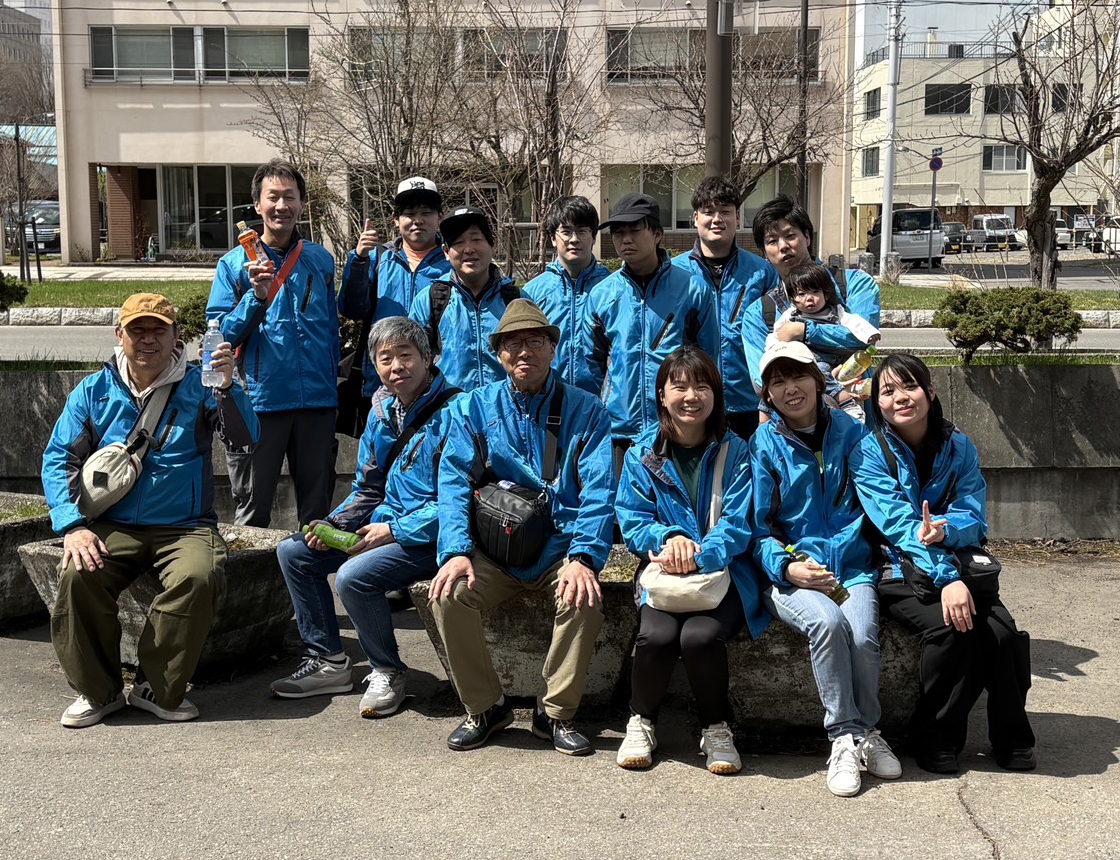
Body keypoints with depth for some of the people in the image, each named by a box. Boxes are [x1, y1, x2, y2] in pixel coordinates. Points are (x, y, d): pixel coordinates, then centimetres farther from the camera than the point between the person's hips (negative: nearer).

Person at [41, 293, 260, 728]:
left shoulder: (197, 387, 5)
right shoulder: (94, 391, 10)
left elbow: (244, 439, -8)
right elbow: (58, 459, 6)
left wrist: (227, 386, -27)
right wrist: (72, 525, -10)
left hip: (185, 525, -1)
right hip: (112, 526, 1)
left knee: (198, 577, -32)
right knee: (79, 575, -29)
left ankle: (156, 688, -12)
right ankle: (98, 691, -8)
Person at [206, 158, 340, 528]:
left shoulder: (321, 260, 8)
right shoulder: (234, 264, 1)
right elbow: (220, 336, -5)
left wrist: (332, 387, 10)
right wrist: (257, 296, -19)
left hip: (316, 402, 2)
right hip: (260, 400, -2)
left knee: (318, 510, 13)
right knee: (253, 511, 9)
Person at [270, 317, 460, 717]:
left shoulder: (452, 414, -16)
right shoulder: (382, 413, 10)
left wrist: (394, 530, -20)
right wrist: (334, 524, 0)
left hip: (429, 536, -9)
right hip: (383, 527, 9)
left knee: (353, 576, -30)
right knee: (293, 552, 4)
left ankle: (387, 672, -6)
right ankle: (329, 662, 10)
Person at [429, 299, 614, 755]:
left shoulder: (585, 410, 3)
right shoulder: (473, 407, 8)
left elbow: (599, 492, -6)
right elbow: (453, 481, -2)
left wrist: (583, 557, -23)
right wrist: (456, 551, -19)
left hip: (561, 548, -1)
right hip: (494, 550, 2)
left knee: (584, 597, -31)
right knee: (448, 595, -25)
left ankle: (555, 712, -9)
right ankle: (485, 707, -3)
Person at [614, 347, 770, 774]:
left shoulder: (734, 451, 3)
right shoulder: (643, 452, 7)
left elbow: (737, 524, -6)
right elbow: (632, 520, 3)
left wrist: (698, 557, -23)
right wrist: (670, 538, -19)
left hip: (723, 573, -1)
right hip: (662, 571, 1)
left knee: (701, 636, -30)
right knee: (657, 634, -29)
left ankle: (716, 727, -1)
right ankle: (641, 721, 0)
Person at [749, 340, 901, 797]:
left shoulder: (851, 431, 9)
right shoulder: (763, 446, 3)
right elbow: (758, 528, 1)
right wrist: (788, 568, -15)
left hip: (852, 567, 2)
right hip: (789, 574, -1)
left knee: (863, 634, -26)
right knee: (827, 622, -31)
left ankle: (866, 732, -1)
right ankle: (844, 737, -17)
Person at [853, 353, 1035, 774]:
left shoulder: (959, 447, 5)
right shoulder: (870, 453, -6)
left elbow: (974, 519, -2)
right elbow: (901, 526, -16)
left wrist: (943, 530, -26)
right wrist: (947, 578, -29)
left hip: (960, 564, 3)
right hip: (902, 572, -3)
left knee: (1002, 631, -23)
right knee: (947, 626, -30)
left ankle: (1012, 740, -3)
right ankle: (935, 738, -11)